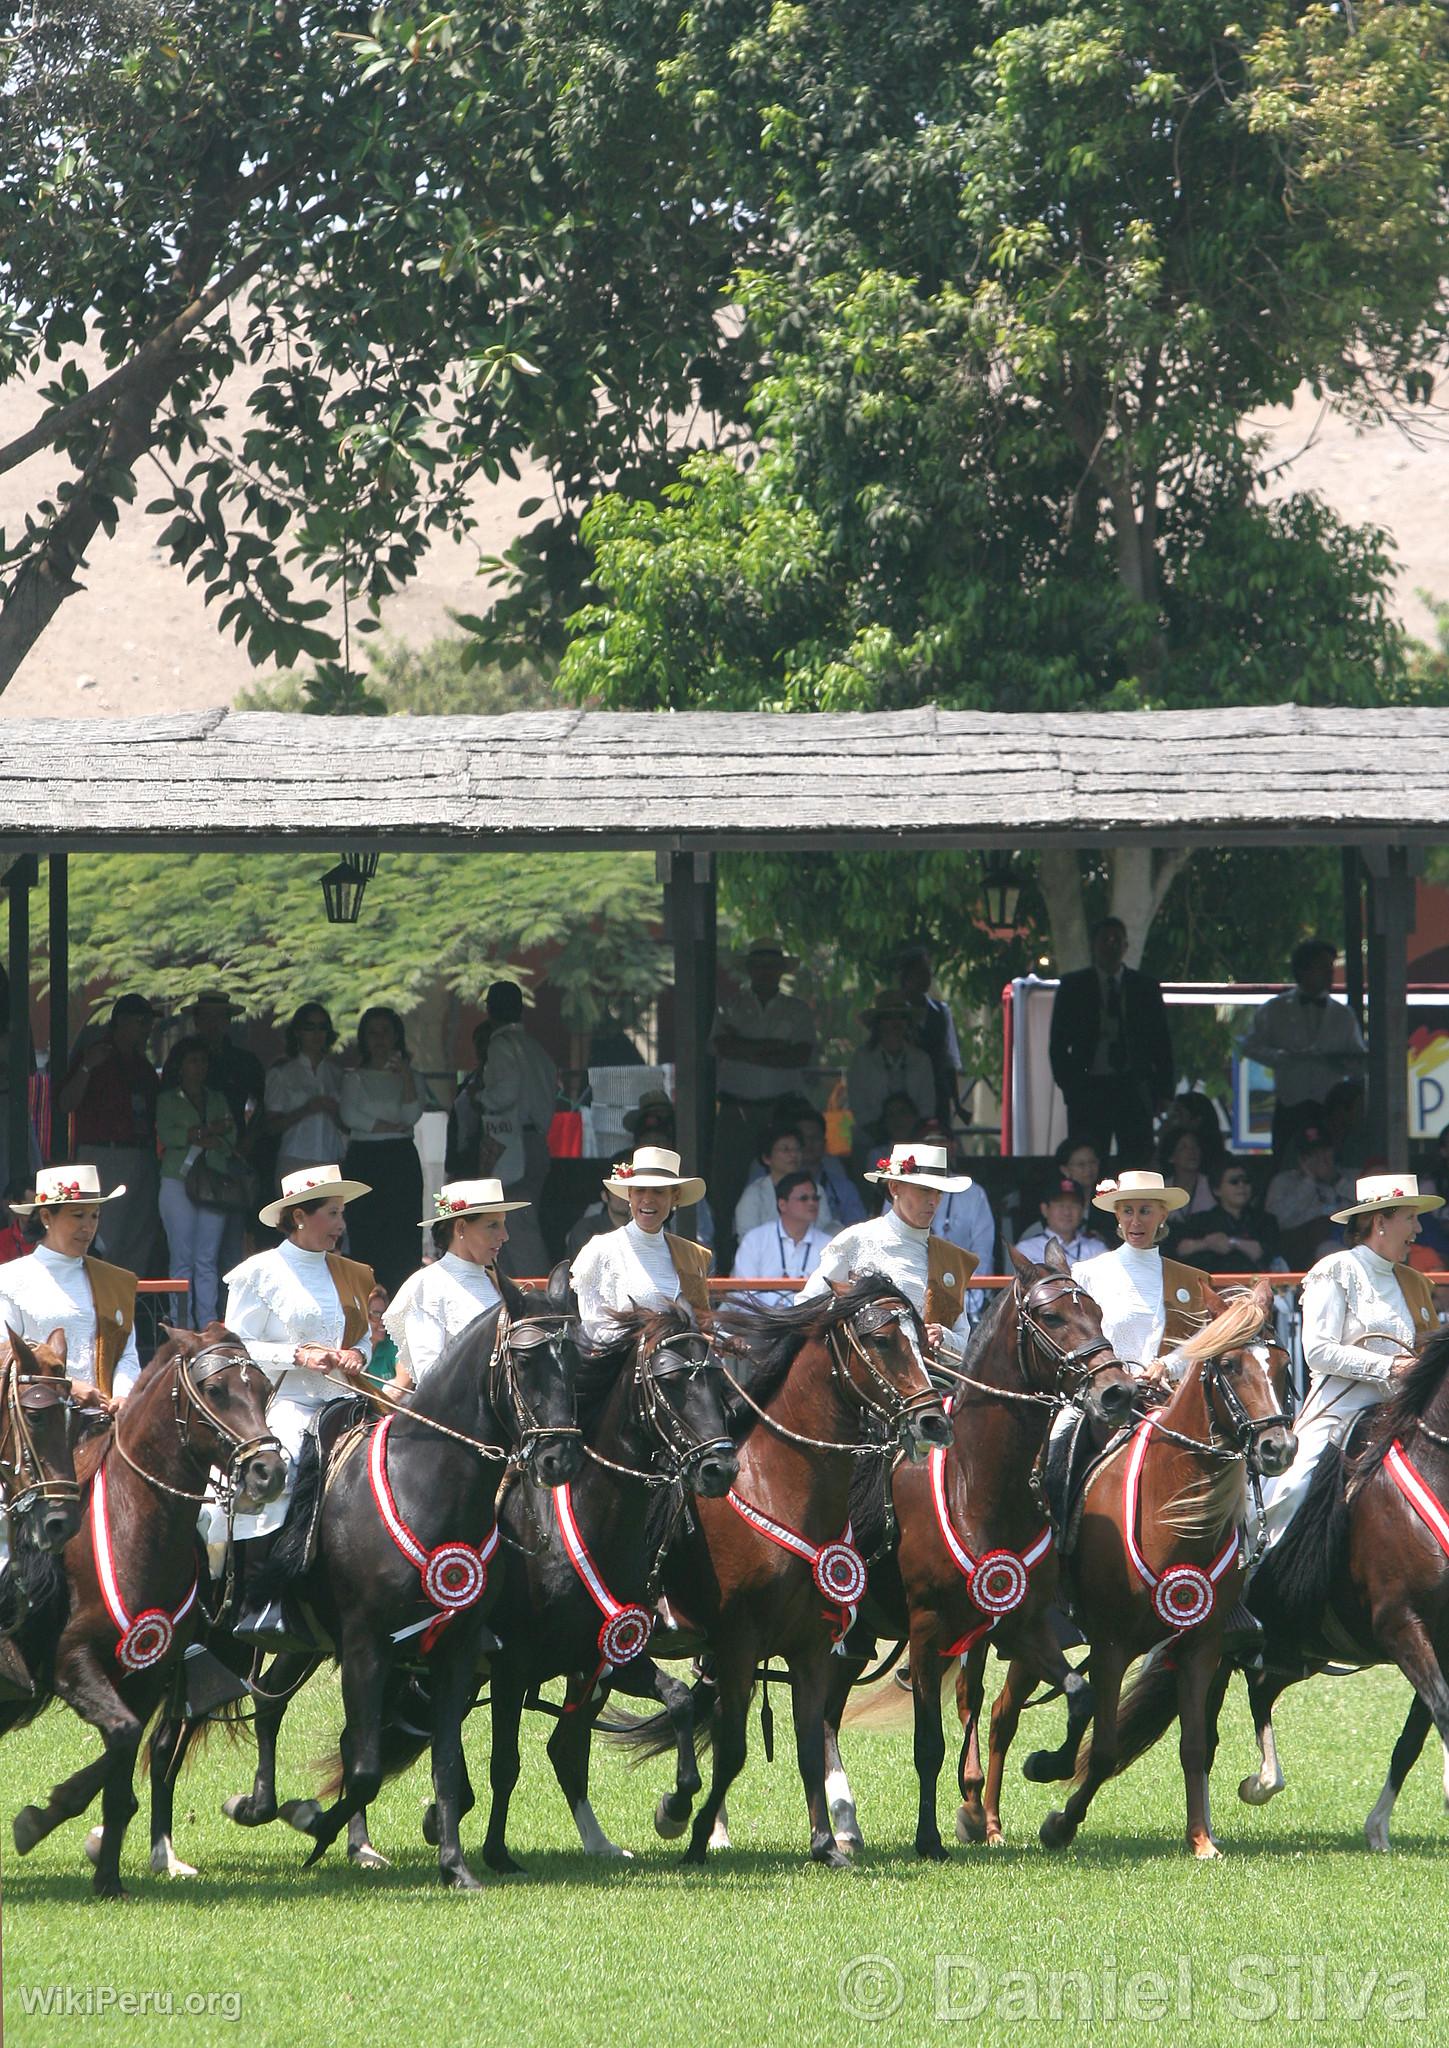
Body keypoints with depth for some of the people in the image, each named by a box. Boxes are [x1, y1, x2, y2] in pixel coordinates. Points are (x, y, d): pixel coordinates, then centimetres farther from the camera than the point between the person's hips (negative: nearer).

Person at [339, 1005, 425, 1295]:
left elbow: (412, 1115, -4)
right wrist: (391, 1127, -8)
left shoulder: (408, 1075, 13)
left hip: (402, 1160, 1)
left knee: (402, 1238, -7)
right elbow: (349, 1115, -6)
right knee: (365, 1238, -7)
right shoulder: (354, 1077, 10)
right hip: (364, 1160, -1)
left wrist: (405, 1073, -9)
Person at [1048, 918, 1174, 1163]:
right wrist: (1068, 1085, -3)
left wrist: (1162, 1088, 4)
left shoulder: (1145, 986, 12)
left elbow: (1162, 1040, 13)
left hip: (1134, 1088, 1)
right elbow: (1058, 1042, 8)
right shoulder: (1073, 986, 9)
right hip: (1089, 1088, -1)